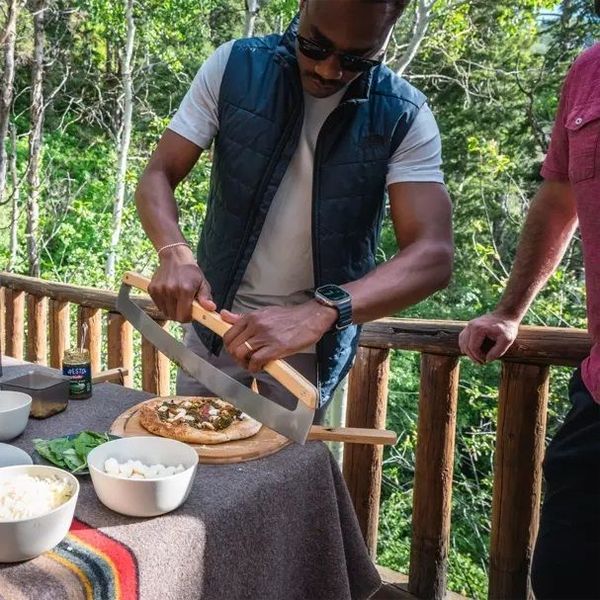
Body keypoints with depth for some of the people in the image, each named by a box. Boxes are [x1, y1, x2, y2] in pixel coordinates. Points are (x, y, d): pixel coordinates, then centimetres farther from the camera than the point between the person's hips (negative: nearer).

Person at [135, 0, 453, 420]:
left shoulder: (403, 118, -15)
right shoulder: (233, 67, -11)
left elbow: (433, 255, -25)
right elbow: (158, 176, -9)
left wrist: (319, 313, -42)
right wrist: (174, 253, -31)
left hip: (314, 338, -1)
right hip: (216, 315, 2)